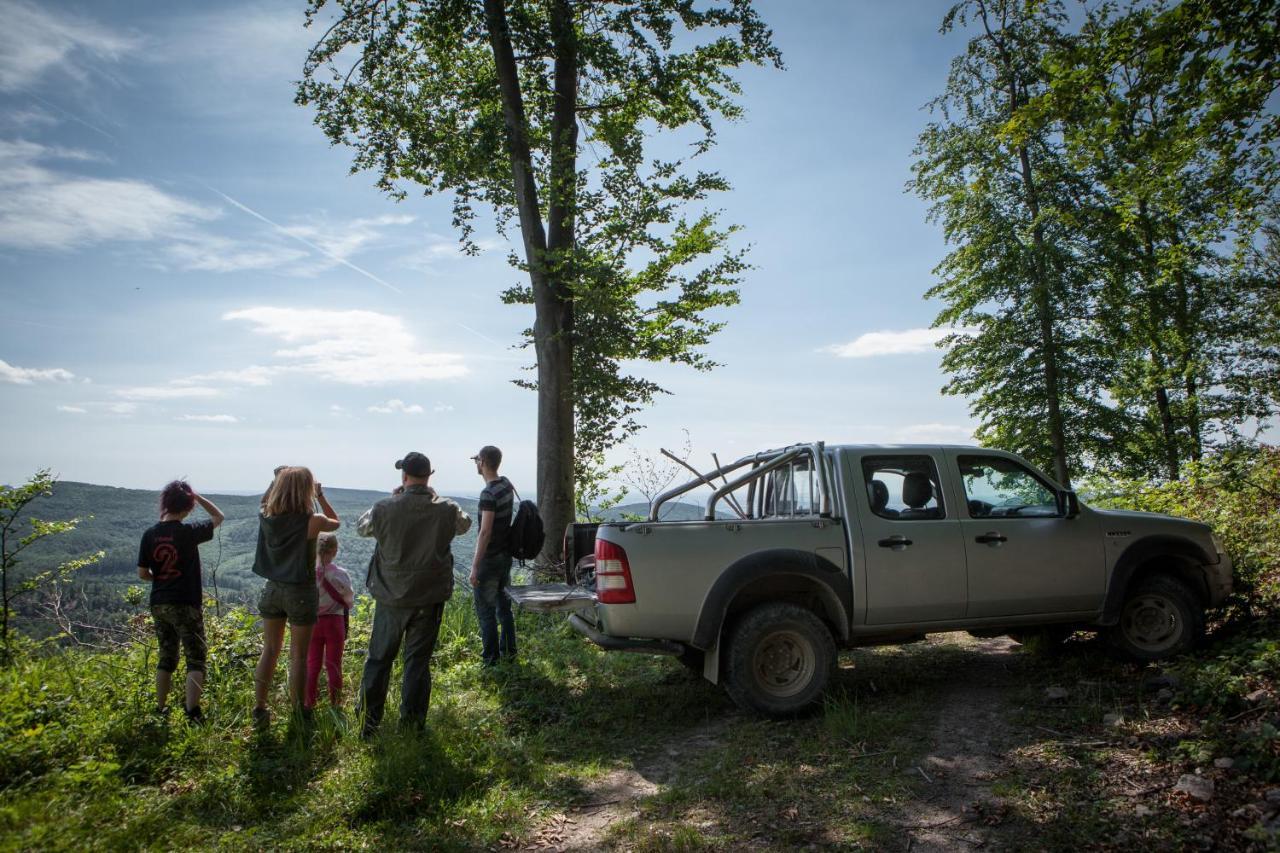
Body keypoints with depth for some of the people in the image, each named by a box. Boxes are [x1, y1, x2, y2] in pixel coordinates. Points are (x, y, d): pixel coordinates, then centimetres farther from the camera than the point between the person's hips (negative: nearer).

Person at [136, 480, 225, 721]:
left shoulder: (150, 534, -1)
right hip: (186, 605, -5)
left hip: (159, 605, 5)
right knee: (195, 659, 0)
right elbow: (218, 517, 3)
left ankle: (160, 709, 26)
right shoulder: (189, 532, -13)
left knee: (166, 657, 19)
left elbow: (142, 573, 3)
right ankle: (192, 711, -10)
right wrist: (197, 496, 1)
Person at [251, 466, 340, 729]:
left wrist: (280, 480, 10)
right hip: (301, 592, -4)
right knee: (298, 656, 6)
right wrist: (320, 496, 6)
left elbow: (267, 503, 19)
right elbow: (336, 522, 3)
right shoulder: (312, 521, -18)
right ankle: (298, 714, 15)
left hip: (273, 589, 4)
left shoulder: (266, 517, -6)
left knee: (270, 651, 17)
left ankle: (259, 711, 22)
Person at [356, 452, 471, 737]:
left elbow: (361, 527, 8)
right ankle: (412, 722, 17)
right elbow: (465, 524, 13)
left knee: (379, 659, 15)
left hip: (391, 597, 0)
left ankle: (368, 721, 22)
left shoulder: (385, 509, -13)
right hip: (430, 597, 0)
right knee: (418, 660, 11)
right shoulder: (446, 509, -10)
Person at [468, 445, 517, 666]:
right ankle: (508, 651, 27)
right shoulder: (506, 484, 4)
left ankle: (490, 658, 6)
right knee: (503, 605, 18)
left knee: (485, 610, 0)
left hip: (490, 558, -9)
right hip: (506, 555, 9)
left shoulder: (488, 494, -21)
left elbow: (485, 532, -25)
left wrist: (475, 566, -23)